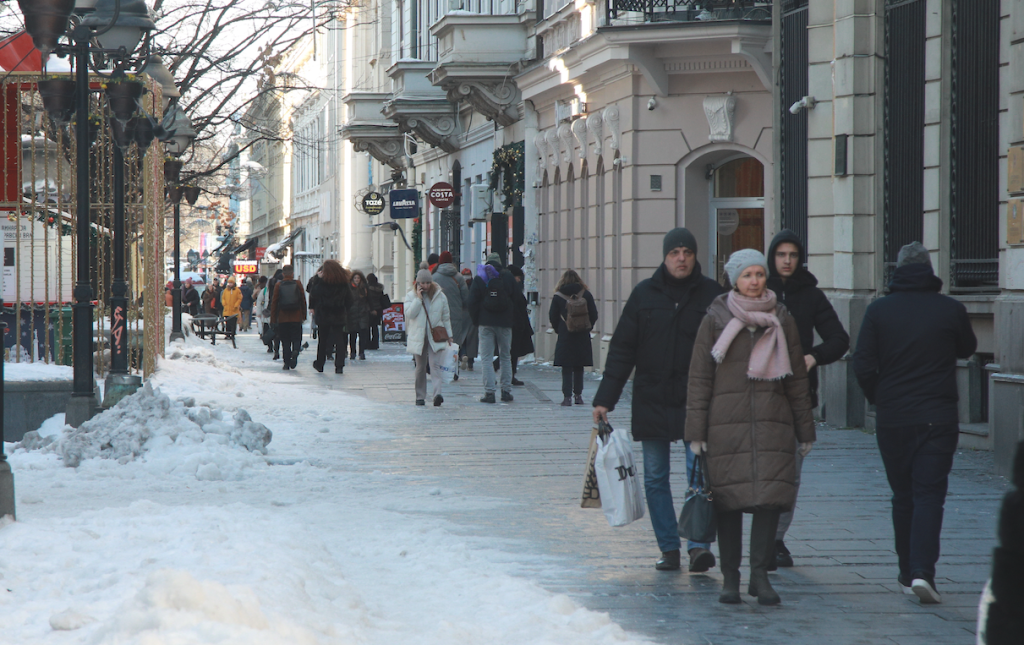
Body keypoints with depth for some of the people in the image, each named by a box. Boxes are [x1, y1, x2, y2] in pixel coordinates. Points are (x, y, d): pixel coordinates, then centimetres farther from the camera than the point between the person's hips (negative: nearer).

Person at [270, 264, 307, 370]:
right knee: (296, 338, 6)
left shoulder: (278, 286, -1)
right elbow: (303, 301, 4)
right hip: (296, 318, 0)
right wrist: (303, 316, 13)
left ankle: (287, 363, 3)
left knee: (285, 341, 6)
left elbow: (274, 303, 0)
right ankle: (295, 351, -25)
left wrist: (273, 319, 5)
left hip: (282, 318, 0)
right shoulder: (298, 285, 0)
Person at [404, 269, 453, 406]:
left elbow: (446, 317, 12)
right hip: (418, 337, 1)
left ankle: (437, 394, -28)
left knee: (435, 364, -15)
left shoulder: (440, 296, 5)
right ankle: (420, 396, 15)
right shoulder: (411, 296, 3)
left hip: (435, 337, -1)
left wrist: (449, 335, 12)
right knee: (420, 368, 7)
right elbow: (410, 314, -12)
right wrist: (418, 298, -15)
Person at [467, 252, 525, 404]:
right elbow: (518, 298, 6)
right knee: (506, 357, 12)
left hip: (486, 323, -1)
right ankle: (506, 391, 10)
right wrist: (512, 317, 18)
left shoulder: (479, 278, 0)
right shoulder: (508, 277, 2)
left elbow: (472, 301, -1)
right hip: (505, 323, 1)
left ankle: (489, 392, -9)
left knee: (487, 358, -1)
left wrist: (476, 320, 9)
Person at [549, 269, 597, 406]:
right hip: (583, 337, 2)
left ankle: (567, 397, -6)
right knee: (579, 368, 12)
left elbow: (553, 318, -1)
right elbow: (594, 315, 3)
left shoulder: (558, 297, -4)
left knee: (566, 368, 1)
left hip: (565, 337, -2)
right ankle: (578, 395, 13)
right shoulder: (586, 295, 0)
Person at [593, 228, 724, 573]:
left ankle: (698, 544, -9)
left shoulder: (711, 295, 1)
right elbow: (622, 349, 5)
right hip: (651, 402, 2)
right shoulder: (644, 294, 4)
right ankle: (669, 548, 12)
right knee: (655, 479, 5)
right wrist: (605, 398, 0)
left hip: (697, 403, -2)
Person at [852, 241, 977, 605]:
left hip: (892, 420, 2)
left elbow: (863, 366, -4)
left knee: (903, 496, 14)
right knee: (929, 495, -3)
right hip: (938, 419, -2)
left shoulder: (879, 310, -2)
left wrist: (878, 398, 11)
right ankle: (922, 571, -20)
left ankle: (908, 573, 18)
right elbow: (967, 349, 15)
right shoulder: (950, 310, -3)